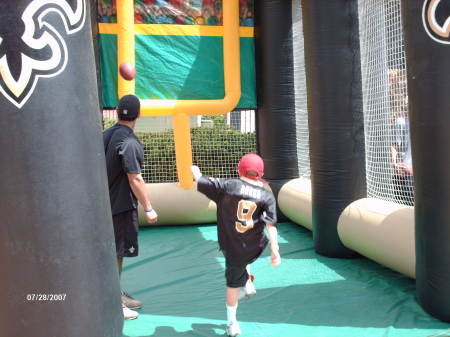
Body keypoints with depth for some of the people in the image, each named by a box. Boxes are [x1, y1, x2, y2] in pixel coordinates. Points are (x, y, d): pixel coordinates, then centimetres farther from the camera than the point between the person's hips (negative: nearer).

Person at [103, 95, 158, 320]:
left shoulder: (106, 136, 6)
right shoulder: (129, 142, -20)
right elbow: (134, 179, -21)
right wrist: (148, 209, -15)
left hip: (108, 202, 9)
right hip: (122, 206, -9)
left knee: (114, 251, 18)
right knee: (117, 253, 1)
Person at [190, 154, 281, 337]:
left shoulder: (227, 186, -8)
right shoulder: (267, 196, -4)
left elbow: (200, 180, -4)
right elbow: (271, 225, -12)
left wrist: (195, 170, 17)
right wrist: (275, 251, -13)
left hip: (232, 248, -2)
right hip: (256, 248, 2)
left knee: (234, 282, 14)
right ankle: (248, 284, 32)